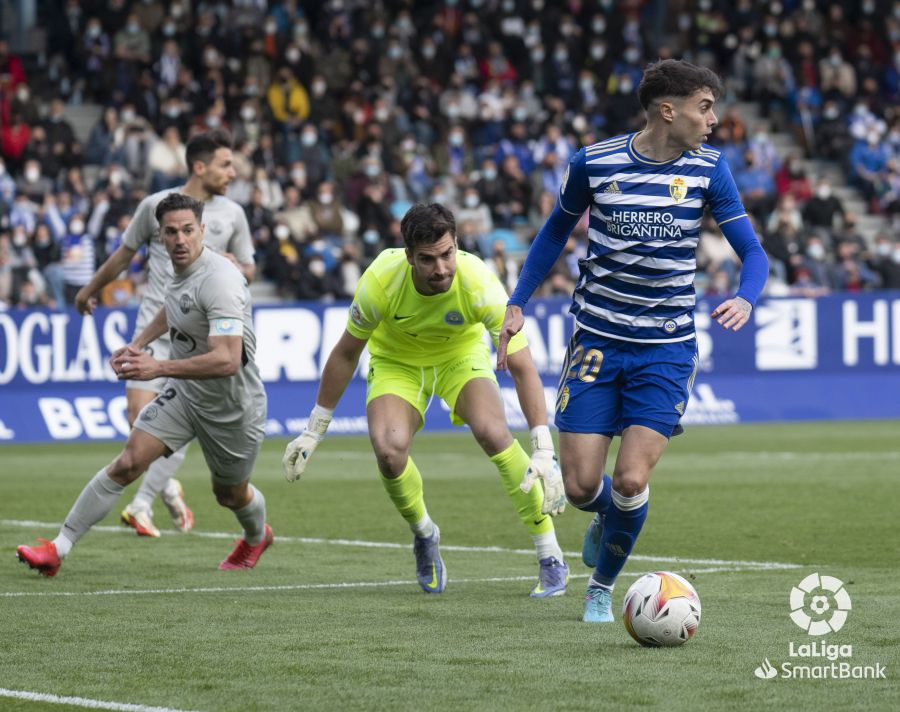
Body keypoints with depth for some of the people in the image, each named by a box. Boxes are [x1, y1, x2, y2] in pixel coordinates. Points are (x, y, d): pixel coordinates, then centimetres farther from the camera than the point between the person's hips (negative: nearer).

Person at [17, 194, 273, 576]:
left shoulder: (218, 281, -30)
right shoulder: (181, 269, -3)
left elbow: (227, 360, -40)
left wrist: (159, 367, -45)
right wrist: (140, 342, 9)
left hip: (230, 407, -6)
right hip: (183, 392, 6)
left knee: (231, 494, 17)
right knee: (127, 463, -12)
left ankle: (256, 537, 54)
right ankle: (59, 548, -10)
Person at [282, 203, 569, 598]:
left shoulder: (478, 283, -33)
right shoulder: (381, 280, -31)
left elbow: (523, 368, -28)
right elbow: (346, 353, -13)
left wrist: (544, 453, -35)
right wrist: (313, 433, -7)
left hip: (461, 354, 0)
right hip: (397, 361, 1)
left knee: (493, 433, -29)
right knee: (389, 449, -27)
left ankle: (550, 557, -14)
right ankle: (423, 535, 7)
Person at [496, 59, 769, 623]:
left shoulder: (709, 169, -4)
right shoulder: (594, 164, -6)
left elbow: (751, 250, -3)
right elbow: (558, 228, 12)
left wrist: (746, 300, -25)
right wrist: (517, 304, 7)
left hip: (667, 349, 0)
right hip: (597, 342, 0)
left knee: (631, 481, -12)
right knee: (581, 485, -4)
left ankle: (602, 588, 13)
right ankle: (607, 515, 35)